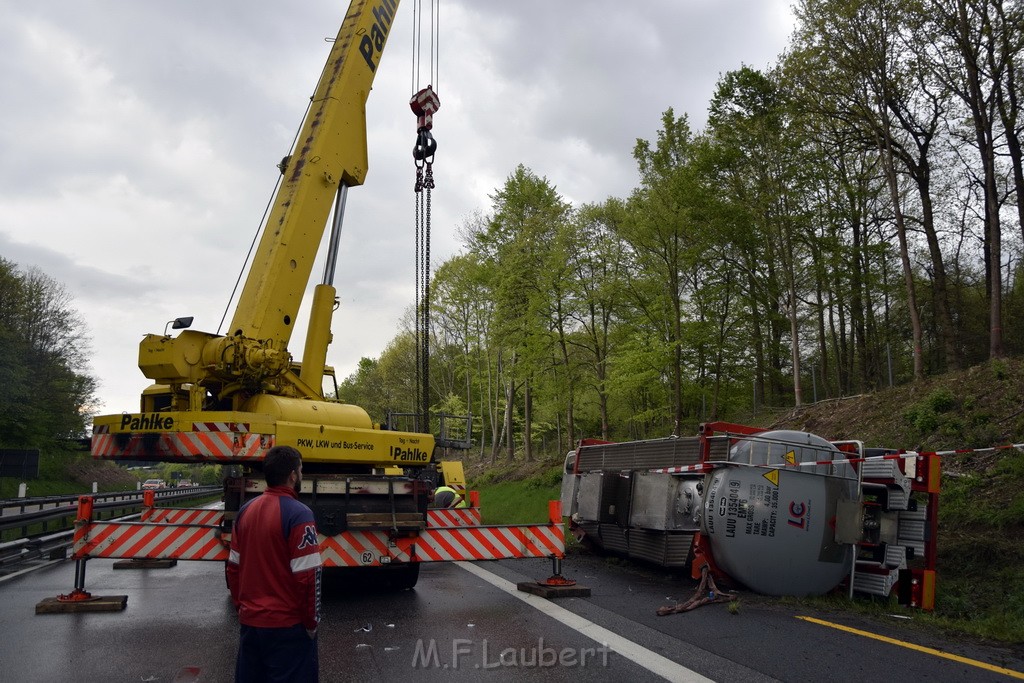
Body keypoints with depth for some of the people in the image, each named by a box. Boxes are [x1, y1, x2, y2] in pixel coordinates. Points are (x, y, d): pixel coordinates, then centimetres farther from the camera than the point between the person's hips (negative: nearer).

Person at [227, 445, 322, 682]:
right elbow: (307, 575, -19)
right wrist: (311, 621, -7)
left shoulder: (246, 510, 3)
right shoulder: (298, 514, -18)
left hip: (249, 621, 7)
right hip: (287, 625, -7)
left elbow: (234, 567, 11)